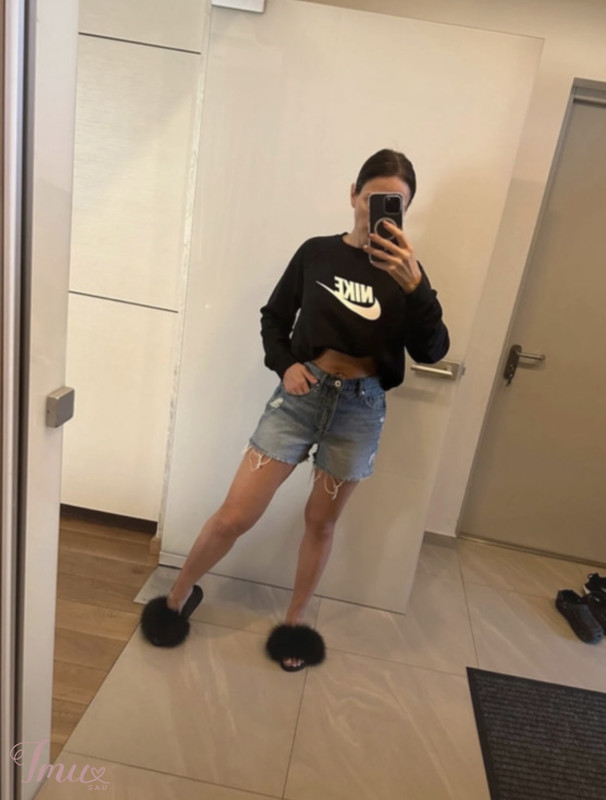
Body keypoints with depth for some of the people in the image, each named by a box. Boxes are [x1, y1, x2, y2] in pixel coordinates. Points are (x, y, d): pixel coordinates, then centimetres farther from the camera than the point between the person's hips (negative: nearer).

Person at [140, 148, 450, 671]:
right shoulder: (316, 253, 1)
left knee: (321, 521, 15)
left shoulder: (405, 270, 1)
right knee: (234, 516, -1)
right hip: (302, 393, 0)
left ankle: (295, 622, 38)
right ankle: (179, 596, 27)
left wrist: (415, 285, -24)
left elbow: (431, 351, -10)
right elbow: (274, 318, 11)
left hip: (361, 407, 1)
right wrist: (284, 364, -7)